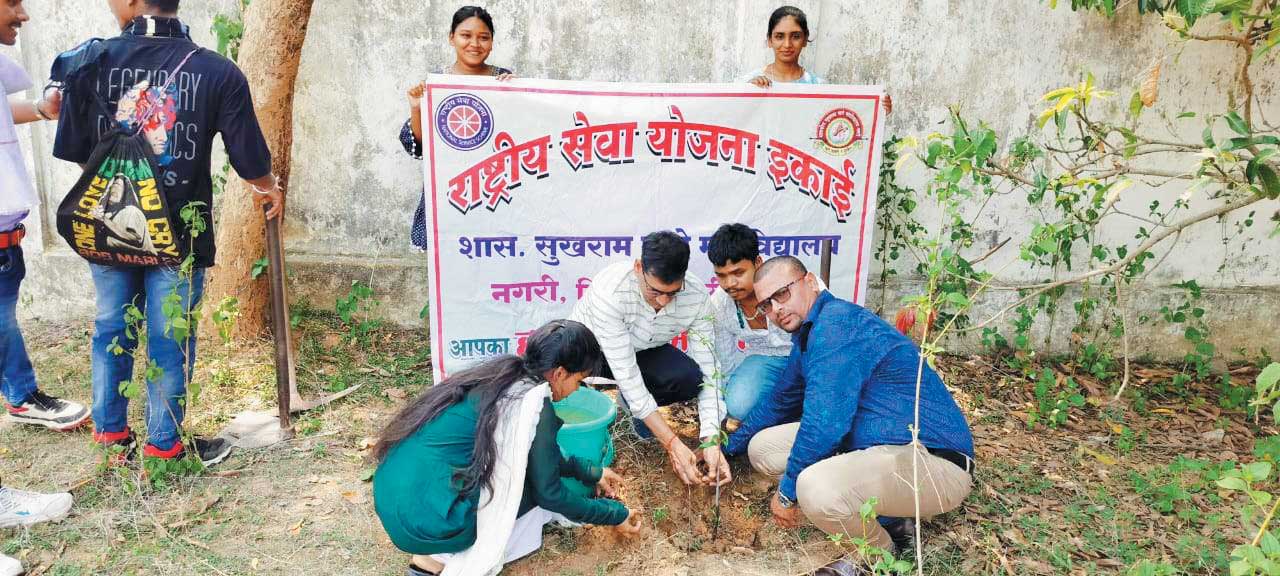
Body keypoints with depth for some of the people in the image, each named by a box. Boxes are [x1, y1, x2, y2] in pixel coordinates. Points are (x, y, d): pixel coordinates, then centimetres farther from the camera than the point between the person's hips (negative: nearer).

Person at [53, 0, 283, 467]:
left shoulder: (91, 62, -6)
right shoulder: (219, 73, -12)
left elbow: (75, 151, 0)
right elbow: (250, 163, -9)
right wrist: (270, 190, 13)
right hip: (179, 233, -3)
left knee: (111, 329, 19)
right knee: (169, 339, 9)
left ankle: (110, 432, 32)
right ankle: (164, 442, 21)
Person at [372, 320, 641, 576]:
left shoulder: (500, 376, 11)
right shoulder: (534, 404, -13)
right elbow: (549, 493, -2)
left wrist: (591, 473, 30)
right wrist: (614, 515, 11)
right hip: (423, 520, -8)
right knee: (542, 492, 8)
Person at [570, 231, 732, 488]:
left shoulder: (696, 296, -25)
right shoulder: (609, 292, -38)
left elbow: (707, 371, -20)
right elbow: (626, 376, -37)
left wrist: (711, 442, -32)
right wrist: (673, 445, -38)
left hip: (643, 350, 3)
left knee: (690, 378, -28)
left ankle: (637, 407, 3)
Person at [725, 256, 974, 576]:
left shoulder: (837, 322, -20)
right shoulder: (806, 335, 12)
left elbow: (825, 421, -26)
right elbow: (778, 404, 27)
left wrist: (787, 492, -13)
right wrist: (726, 446, 31)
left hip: (932, 460, -10)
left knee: (816, 489, -36)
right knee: (762, 447, 8)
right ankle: (881, 515, 8)